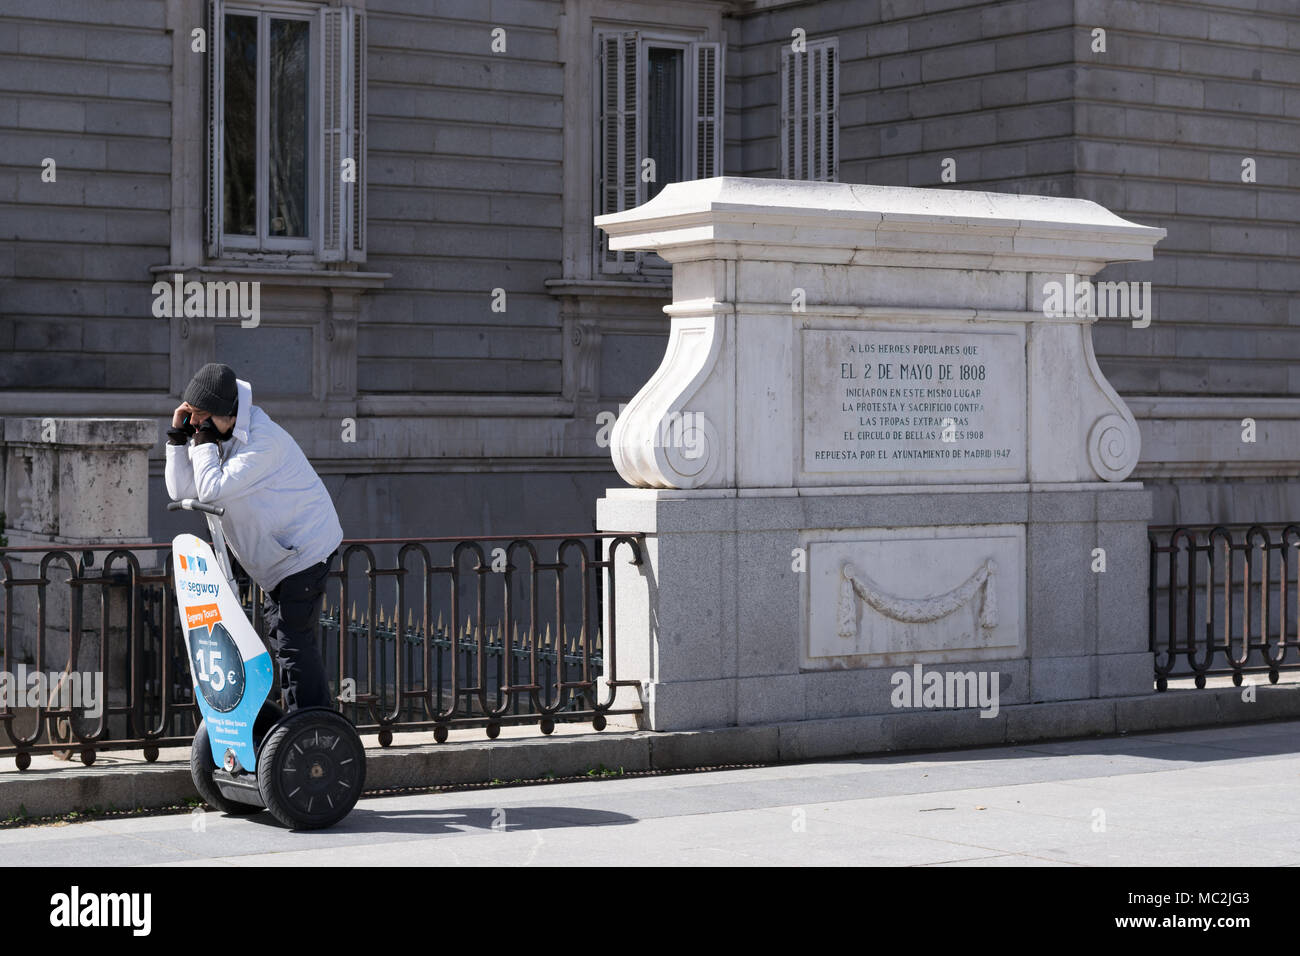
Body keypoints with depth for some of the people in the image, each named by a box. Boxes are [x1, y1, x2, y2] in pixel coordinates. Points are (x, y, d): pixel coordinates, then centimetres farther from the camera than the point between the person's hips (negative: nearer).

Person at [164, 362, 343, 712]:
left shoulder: (264, 441, -25)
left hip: (306, 548, -10)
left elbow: (212, 489, -31)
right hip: (281, 551, 10)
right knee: (282, 634, 15)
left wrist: (204, 440, -22)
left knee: (293, 638, -13)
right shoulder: (219, 437, 3)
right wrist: (178, 437, -9)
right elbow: (182, 491, -3)